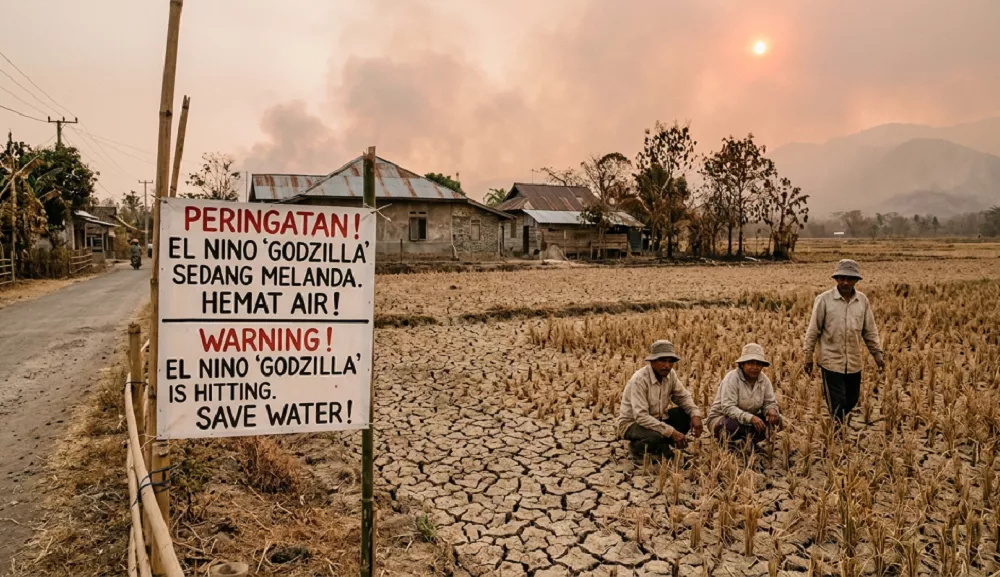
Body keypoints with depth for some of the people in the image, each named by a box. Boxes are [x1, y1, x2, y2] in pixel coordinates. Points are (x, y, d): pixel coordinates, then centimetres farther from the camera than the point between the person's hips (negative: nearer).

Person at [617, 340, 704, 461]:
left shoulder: (670, 374, -8)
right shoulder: (639, 379, -29)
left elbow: (683, 396, 3)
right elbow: (641, 417, -34)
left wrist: (695, 414, -18)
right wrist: (671, 432, -35)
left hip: (655, 419, 7)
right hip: (632, 423, -7)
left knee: (686, 413, -10)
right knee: (655, 437, -36)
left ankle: (662, 447, 4)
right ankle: (636, 447, -1)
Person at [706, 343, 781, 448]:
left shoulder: (764, 379, -5)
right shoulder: (732, 378, -22)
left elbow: (769, 402, -1)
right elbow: (728, 408, -30)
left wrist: (771, 410, -26)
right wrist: (751, 418, -42)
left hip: (748, 421, 6)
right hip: (721, 418, -6)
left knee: (775, 418, -13)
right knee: (733, 425, -38)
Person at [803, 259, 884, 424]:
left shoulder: (863, 300, 2)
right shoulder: (824, 300, -9)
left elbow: (870, 331, 10)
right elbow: (813, 331, -5)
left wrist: (878, 353, 6)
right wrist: (808, 357, -3)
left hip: (855, 363, 4)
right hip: (831, 362, -4)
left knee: (851, 401, 17)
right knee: (837, 404, -2)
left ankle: (837, 423, 40)